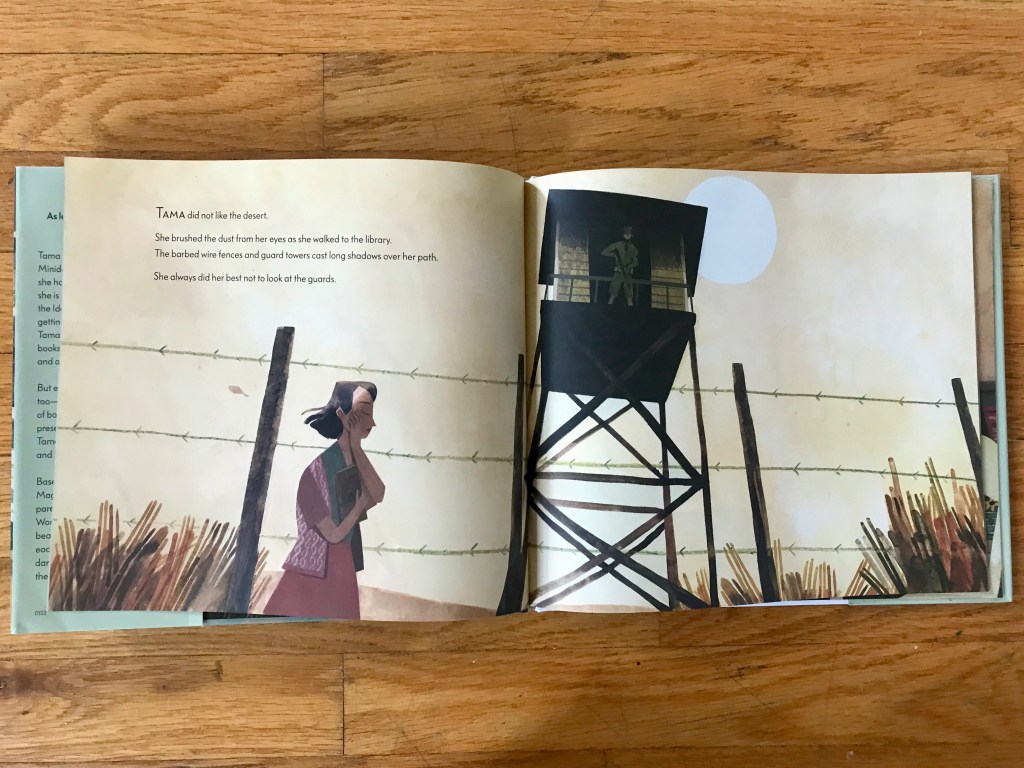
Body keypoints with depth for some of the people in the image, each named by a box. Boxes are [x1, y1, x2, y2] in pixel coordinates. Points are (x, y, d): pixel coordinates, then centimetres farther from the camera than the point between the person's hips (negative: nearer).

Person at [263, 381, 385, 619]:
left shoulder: (353, 461, 6)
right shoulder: (317, 466, -17)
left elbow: (377, 495, -12)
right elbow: (334, 533, -15)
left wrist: (356, 448, -12)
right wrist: (360, 503, -1)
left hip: (342, 568, 7)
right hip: (314, 569, -7)